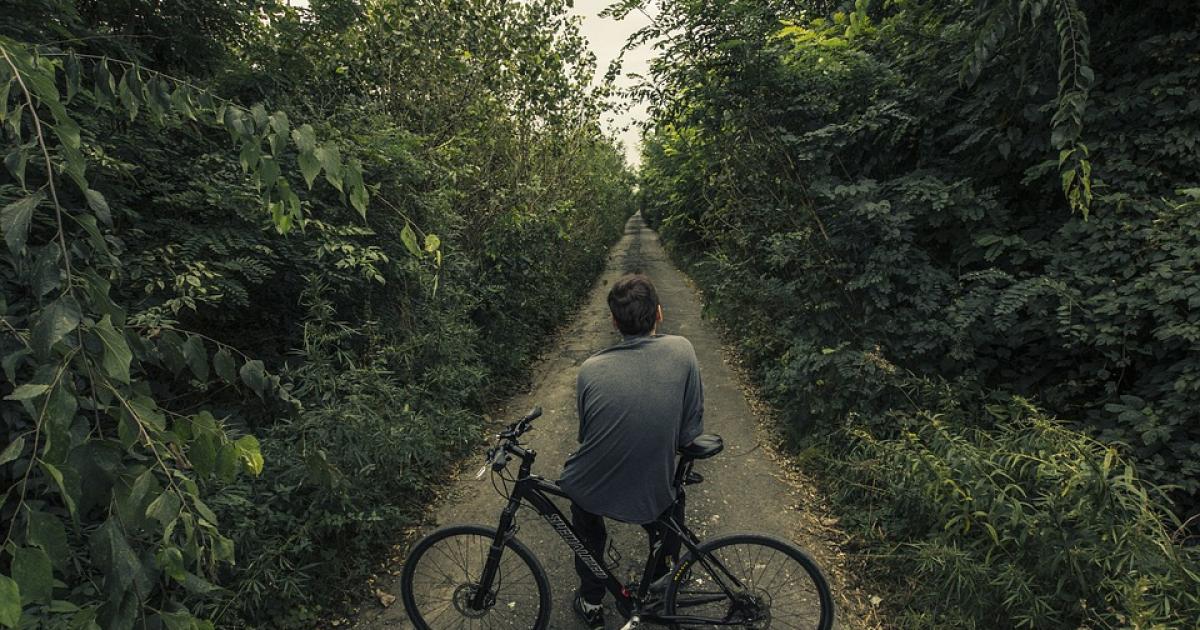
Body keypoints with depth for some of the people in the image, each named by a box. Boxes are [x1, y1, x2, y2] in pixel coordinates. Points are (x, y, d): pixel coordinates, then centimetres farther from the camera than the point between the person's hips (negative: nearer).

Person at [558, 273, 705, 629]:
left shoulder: (590, 370, -13)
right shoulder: (681, 351, -16)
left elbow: (586, 435, 3)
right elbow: (691, 432, -9)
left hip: (590, 493, 0)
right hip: (650, 501, 0)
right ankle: (666, 571, 52)